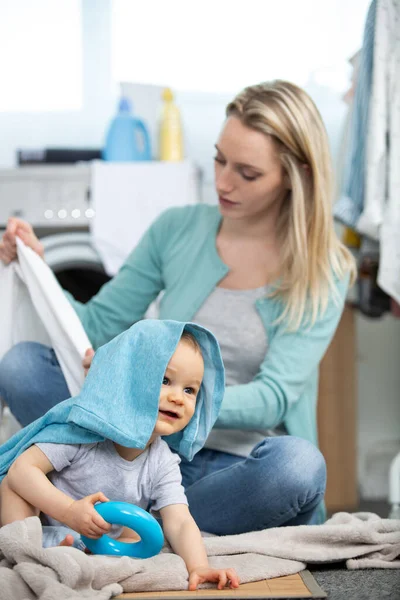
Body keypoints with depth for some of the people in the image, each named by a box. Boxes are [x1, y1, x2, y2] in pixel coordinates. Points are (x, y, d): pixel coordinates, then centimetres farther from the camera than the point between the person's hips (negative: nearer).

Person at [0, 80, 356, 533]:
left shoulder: (324, 272, -6)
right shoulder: (178, 229, 4)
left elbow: (273, 398, -17)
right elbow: (98, 326, 7)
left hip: (245, 468, -2)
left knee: (298, 463, -39)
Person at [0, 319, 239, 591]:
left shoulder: (162, 464, -14)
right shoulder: (84, 429, -28)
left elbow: (180, 524, -22)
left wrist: (199, 567, -43)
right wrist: (69, 510, -44)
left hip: (98, 545, 5)